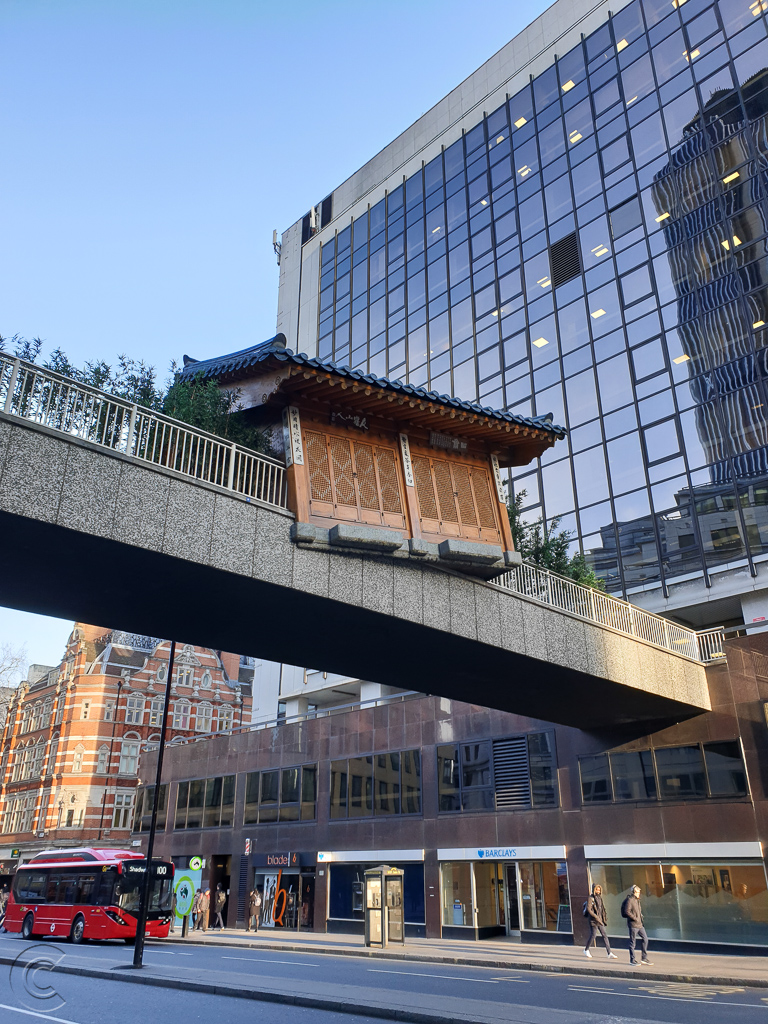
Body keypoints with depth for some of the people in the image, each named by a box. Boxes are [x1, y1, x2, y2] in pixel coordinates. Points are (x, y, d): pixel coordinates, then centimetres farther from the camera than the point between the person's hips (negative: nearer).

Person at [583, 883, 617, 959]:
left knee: (605, 935, 1)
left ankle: (609, 953, 1)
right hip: (593, 921, -7)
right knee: (593, 935, 0)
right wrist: (596, 917, -21)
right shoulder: (590, 898, -11)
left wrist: (604, 918, 10)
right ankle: (586, 950, 21)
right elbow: (588, 909, -17)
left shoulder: (599, 898, 11)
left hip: (600, 920, 7)